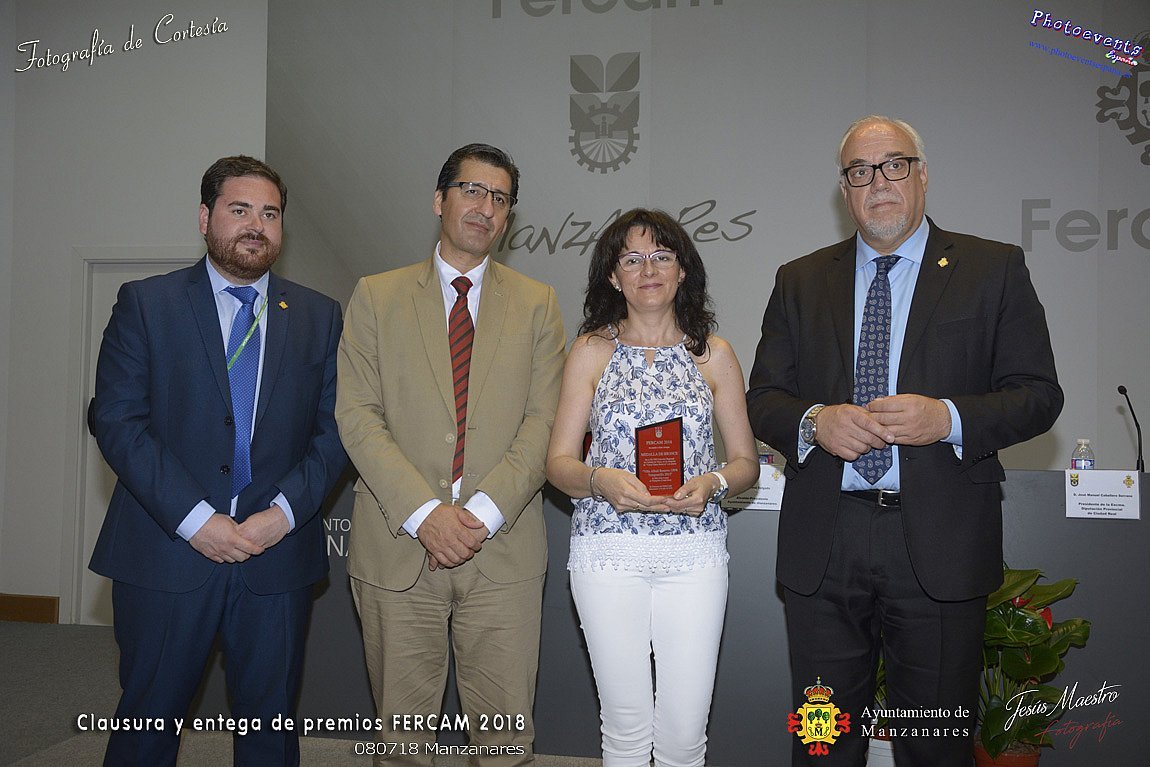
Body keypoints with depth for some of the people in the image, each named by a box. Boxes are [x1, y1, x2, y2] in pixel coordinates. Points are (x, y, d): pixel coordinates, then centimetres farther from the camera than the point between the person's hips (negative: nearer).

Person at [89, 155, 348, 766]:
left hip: (278, 555, 2)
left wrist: (285, 511, -11)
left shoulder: (318, 316, 8)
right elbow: (116, 421, -7)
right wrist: (194, 519, -15)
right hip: (165, 551, -1)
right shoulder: (145, 303, 2)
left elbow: (333, 429, 4)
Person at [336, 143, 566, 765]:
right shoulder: (376, 296, 7)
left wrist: (484, 513, -12)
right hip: (397, 546, 0)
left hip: (503, 548, 1)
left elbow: (544, 422, 0)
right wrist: (423, 513, -14)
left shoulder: (537, 304, 9)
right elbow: (356, 415, -3)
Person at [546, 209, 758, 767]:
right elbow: (559, 461, 2)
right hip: (608, 549, 0)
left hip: (694, 549, 1)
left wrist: (712, 484, -12)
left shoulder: (713, 353, 8)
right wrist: (600, 480, -18)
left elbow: (746, 461, 9)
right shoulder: (592, 351, 5)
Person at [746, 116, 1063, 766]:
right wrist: (814, 421, -13)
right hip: (822, 546, 2)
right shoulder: (801, 281, 11)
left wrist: (947, 418, -17)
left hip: (941, 545, -1)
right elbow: (764, 399, 8)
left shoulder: (994, 269, 4)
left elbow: (1040, 393, 0)